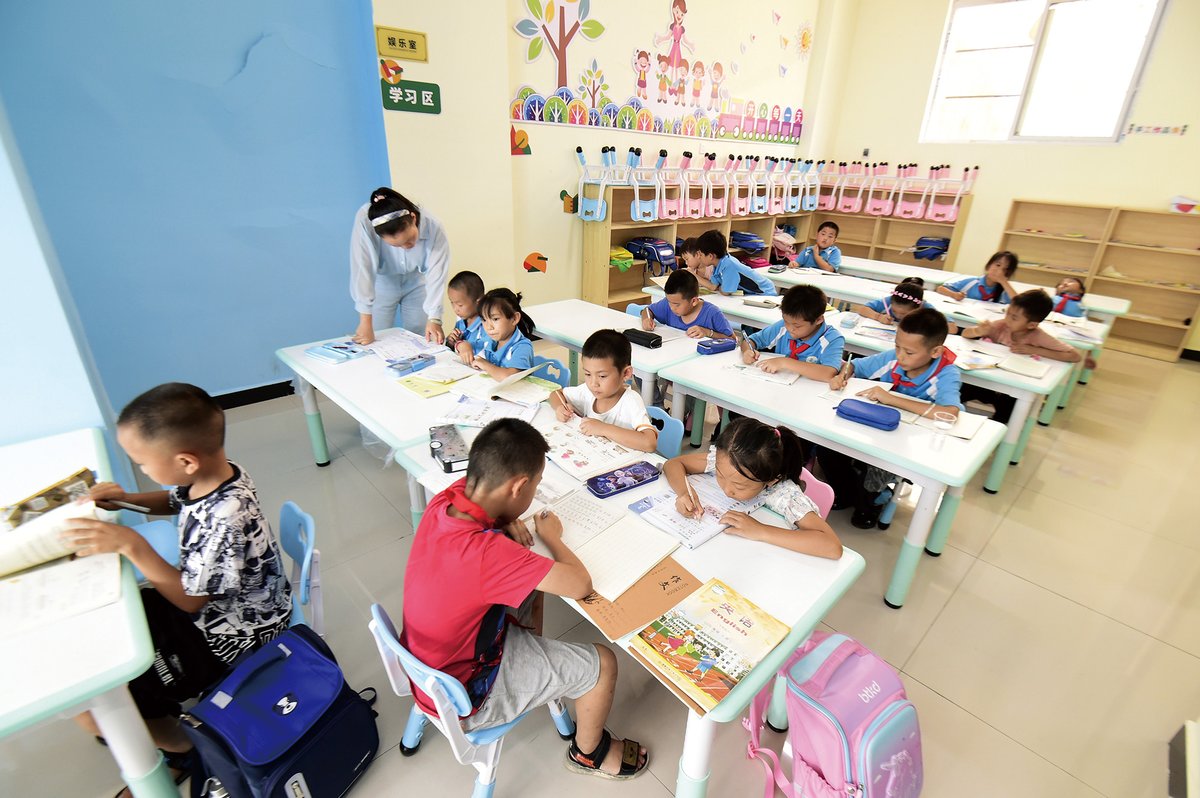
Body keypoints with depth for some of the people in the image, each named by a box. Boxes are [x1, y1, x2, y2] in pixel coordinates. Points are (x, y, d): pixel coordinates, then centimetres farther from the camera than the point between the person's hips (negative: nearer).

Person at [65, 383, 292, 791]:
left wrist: (131, 544, -28)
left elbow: (189, 600, -22)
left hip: (230, 632, -9)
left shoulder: (227, 520, -37)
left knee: (93, 709, -6)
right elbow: (175, 501, 15)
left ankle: (191, 754, 19)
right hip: (205, 596, 9)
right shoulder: (211, 474, -11)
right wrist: (127, 499, -4)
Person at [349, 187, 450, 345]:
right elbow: (362, 269, -31)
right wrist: (365, 322, -33)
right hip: (382, 283, -1)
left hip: (416, 282, 1)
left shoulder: (433, 228, -29)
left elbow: (436, 274, -28)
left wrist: (433, 319, -38)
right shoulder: (365, 220, -32)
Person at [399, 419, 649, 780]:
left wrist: (504, 520, -10)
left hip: (431, 658, 8)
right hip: (465, 696, -7)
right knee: (602, 664, 1)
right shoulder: (486, 552, -41)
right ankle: (588, 753, 31)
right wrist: (552, 536, -12)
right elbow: (581, 585, -31)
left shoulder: (445, 500, -18)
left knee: (532, 582, 18)